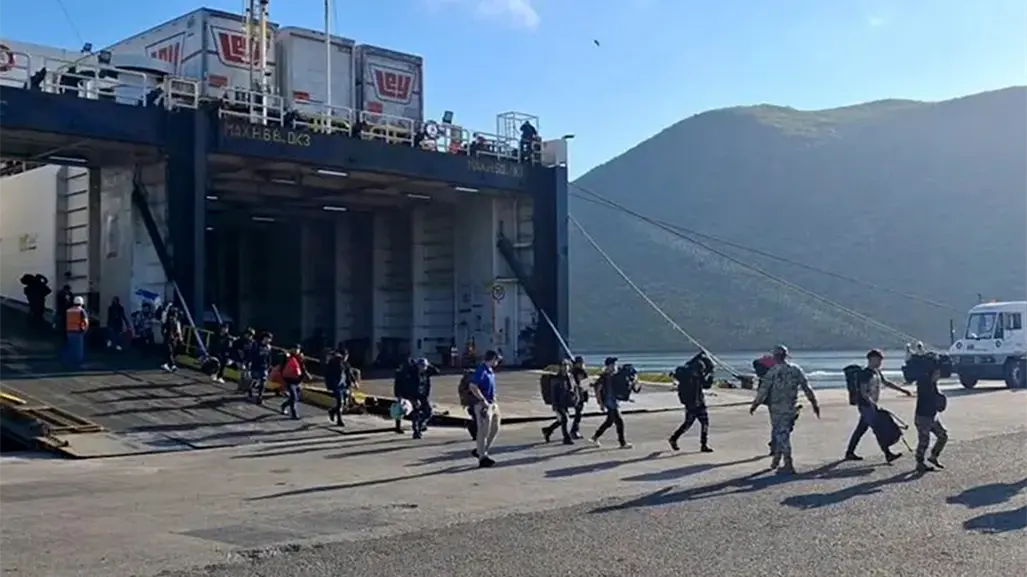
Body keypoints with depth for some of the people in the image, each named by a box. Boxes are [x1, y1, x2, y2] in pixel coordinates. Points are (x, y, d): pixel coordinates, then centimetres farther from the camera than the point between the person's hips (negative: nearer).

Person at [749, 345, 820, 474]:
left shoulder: (773, 371, -11)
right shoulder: (796, 369, 3)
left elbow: (763, 390, -11)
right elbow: (807, 388, 6)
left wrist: (755, 404, -1)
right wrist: (814, 403, 13)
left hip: (777, 409, -5)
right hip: (792, 408, 5)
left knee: (781, 435, 0)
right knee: (782, 433, 19)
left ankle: (788, 466, -2)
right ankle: (776, 459, 26)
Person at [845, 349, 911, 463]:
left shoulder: (877, 372, 13)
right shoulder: (865, 373, -16)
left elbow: (887, 383, 23)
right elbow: (863, 392, -21)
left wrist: (902, 390, 20)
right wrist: (873, 404, -27)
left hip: (871, 405, 10)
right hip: (866, 405, -10)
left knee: (860, 429, 12)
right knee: (878, 429, -8)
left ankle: (849, 453, 18)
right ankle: (888, 454, -5)